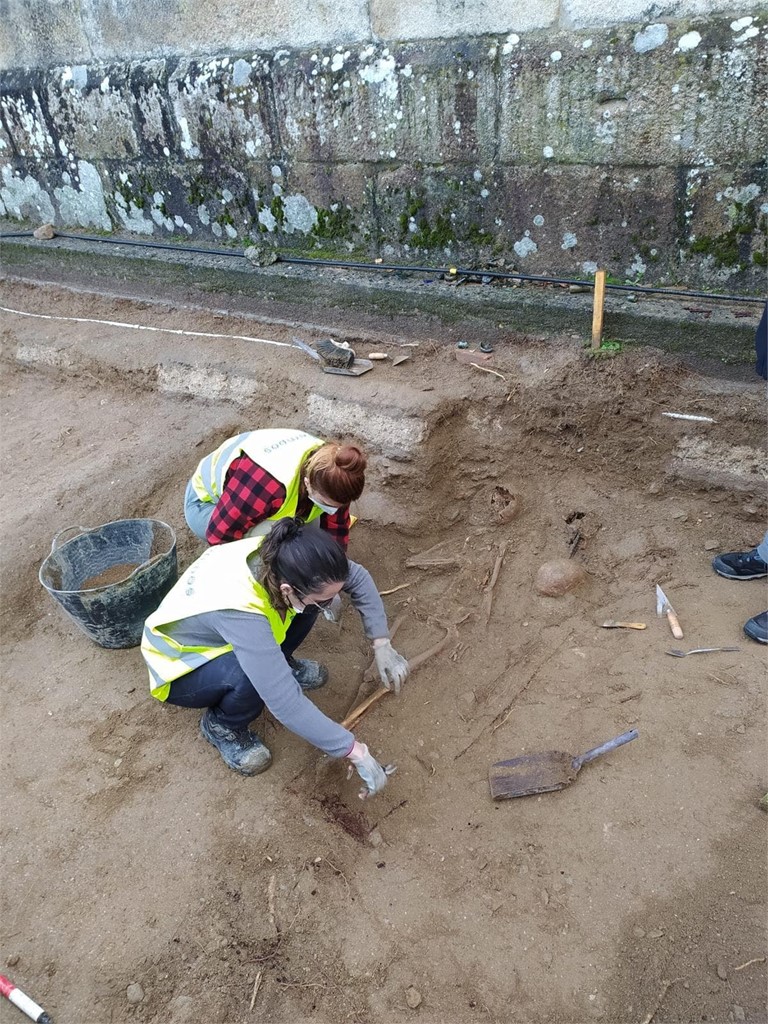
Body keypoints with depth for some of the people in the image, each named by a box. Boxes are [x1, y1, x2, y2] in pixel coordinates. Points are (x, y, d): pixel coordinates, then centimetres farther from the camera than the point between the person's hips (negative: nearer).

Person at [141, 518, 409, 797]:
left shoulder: (280, 555, -25)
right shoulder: (240, 612, -43)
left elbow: (357, 578, -10)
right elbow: (287, 703, -42)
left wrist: (382, 646, -14)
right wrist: (355, 752, -35)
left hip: (221, 637, 6)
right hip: (178, 669, -6)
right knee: (256, 675, -35)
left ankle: (275, 663, 12)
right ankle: (221, 726, -3)